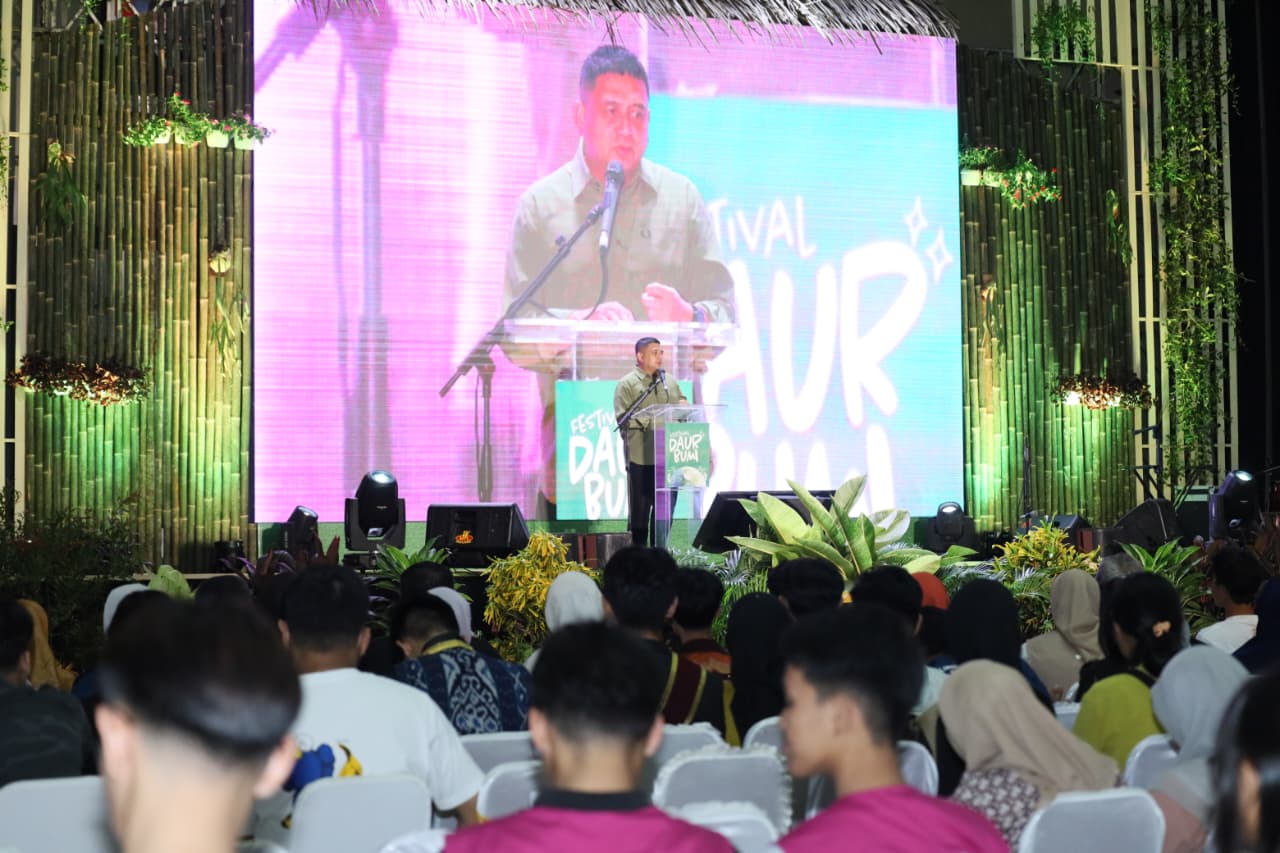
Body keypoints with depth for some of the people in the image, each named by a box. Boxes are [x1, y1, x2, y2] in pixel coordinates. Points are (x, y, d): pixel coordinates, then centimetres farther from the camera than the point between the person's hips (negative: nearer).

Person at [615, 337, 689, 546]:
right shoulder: (627, 384, -2)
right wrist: (653, 420, -19)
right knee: (640, 509, 3)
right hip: (641, 458, -5)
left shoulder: (670, 382, 16)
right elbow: (622, 419, -11)